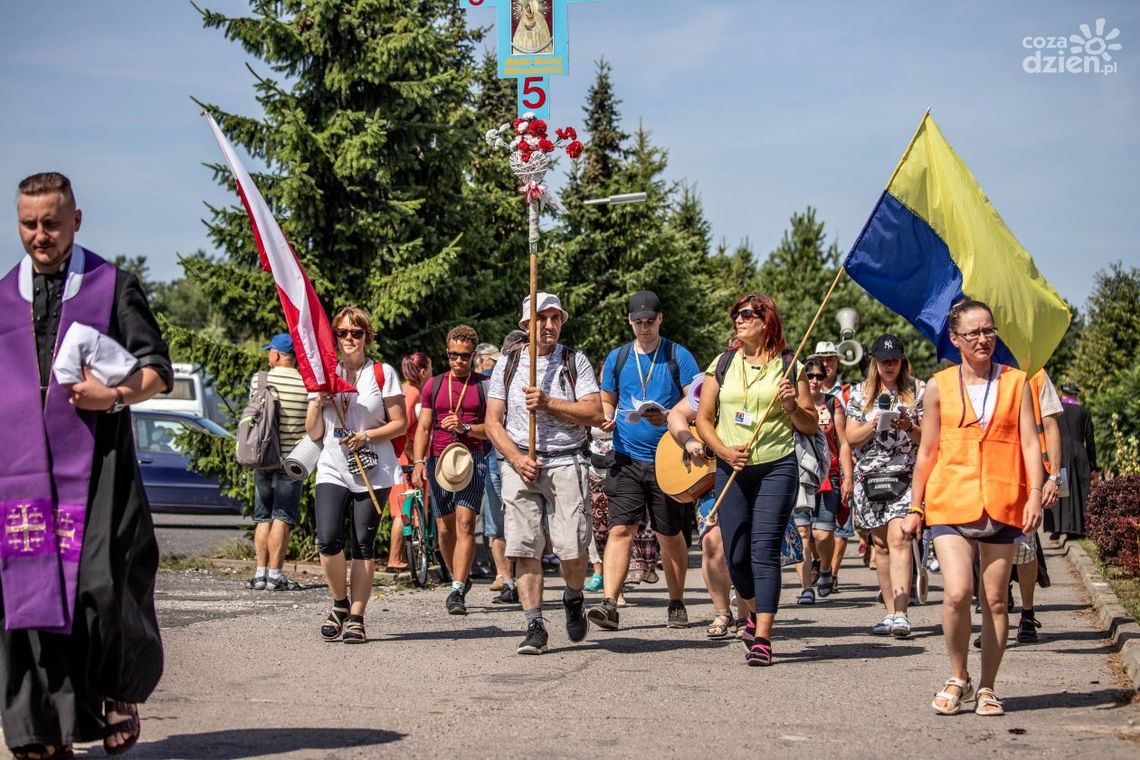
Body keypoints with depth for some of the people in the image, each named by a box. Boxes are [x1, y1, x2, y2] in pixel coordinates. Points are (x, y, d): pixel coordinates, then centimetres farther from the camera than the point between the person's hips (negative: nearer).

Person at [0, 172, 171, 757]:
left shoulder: (113, 286, 7)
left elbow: (158, 371, 5)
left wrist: (116, 395, -14)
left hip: (96, 467, -3)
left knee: (102, 587, -10)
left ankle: (121, 695, 16)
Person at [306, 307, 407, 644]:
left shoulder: (383, 373, 4)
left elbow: (400, 424, 2)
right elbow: (314, 434, 10)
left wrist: (367, 435, -12)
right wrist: (317, 405, -8)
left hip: (373, 473, -1)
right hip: (333, 471, 1)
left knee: (363, 545, -1)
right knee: (328, 540, -15)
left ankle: (356, 618, 7)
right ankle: (340, 603, 8)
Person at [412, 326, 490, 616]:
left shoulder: (484, 386, 5)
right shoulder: (433, 385, 13)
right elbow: (423, 427, 11)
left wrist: (464, 428, -15)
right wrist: (418, 461, -1)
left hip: (471, 460, -3)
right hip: (438, 460, 3)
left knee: (465, 524, -15)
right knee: (445, 529, 8)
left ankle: (457, 592, -18)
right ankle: (460, 579, 28)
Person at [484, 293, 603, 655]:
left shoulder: (575, 361, 7)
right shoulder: (508, 364, 11)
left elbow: (595, 414, -3)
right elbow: (493, 422, 7)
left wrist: (548, 403, -12)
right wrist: (516, 459, -8)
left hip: (565, 464, -1)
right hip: (519, 463, 1)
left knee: (573, 549, -9)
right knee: (524, 549, -5)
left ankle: (573, 599, 22)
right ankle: (534, 627, 1)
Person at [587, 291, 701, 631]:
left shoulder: (678, 357, 0)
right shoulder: (617, 358, 10)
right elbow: (607, 399, 20)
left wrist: (668, 417, -21)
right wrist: (606, 418, -3)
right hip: (627, 459, 2)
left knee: (670, 536, 8)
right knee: (620, 529, -12)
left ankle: (677, 604, 22)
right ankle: (609, 603, -19)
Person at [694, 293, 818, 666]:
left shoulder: (789, 368, 4)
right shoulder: (722, 365, 10)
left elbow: (811, 426, 8)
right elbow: (703, 419, 10)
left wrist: (792, 405, -12)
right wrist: (725, 451, -7)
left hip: (777, 467, -3)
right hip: (732, 470, 3)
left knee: (764, 551, -11)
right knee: (735, 555, 3)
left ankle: (762, 639, -12)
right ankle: (756, 610, 33)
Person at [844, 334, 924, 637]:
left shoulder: (918, 390, 7)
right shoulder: (860, 393, 11)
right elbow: (851, 438, 7)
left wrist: (909, 427, -14)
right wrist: (874, 424, -11)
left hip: (906, 475, -3)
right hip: (870, 476, 3)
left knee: (899, 539, -17)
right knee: (881, 544, 5)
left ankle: (900, 614, -24)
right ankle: (891, 612, 13)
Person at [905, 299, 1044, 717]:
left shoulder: (1015, 382, 7)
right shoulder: (939, 386, 6)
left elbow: (1030, 442, 3)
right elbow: (927, 451, 11)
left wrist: (1034, 495, -9)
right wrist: (915, 508, 12)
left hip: (1002, 505, 1)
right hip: (951, 502, -1)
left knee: (995, 601, 5)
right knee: (957, 593, -14)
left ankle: (987, 688, 17)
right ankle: (958, 679, 6)